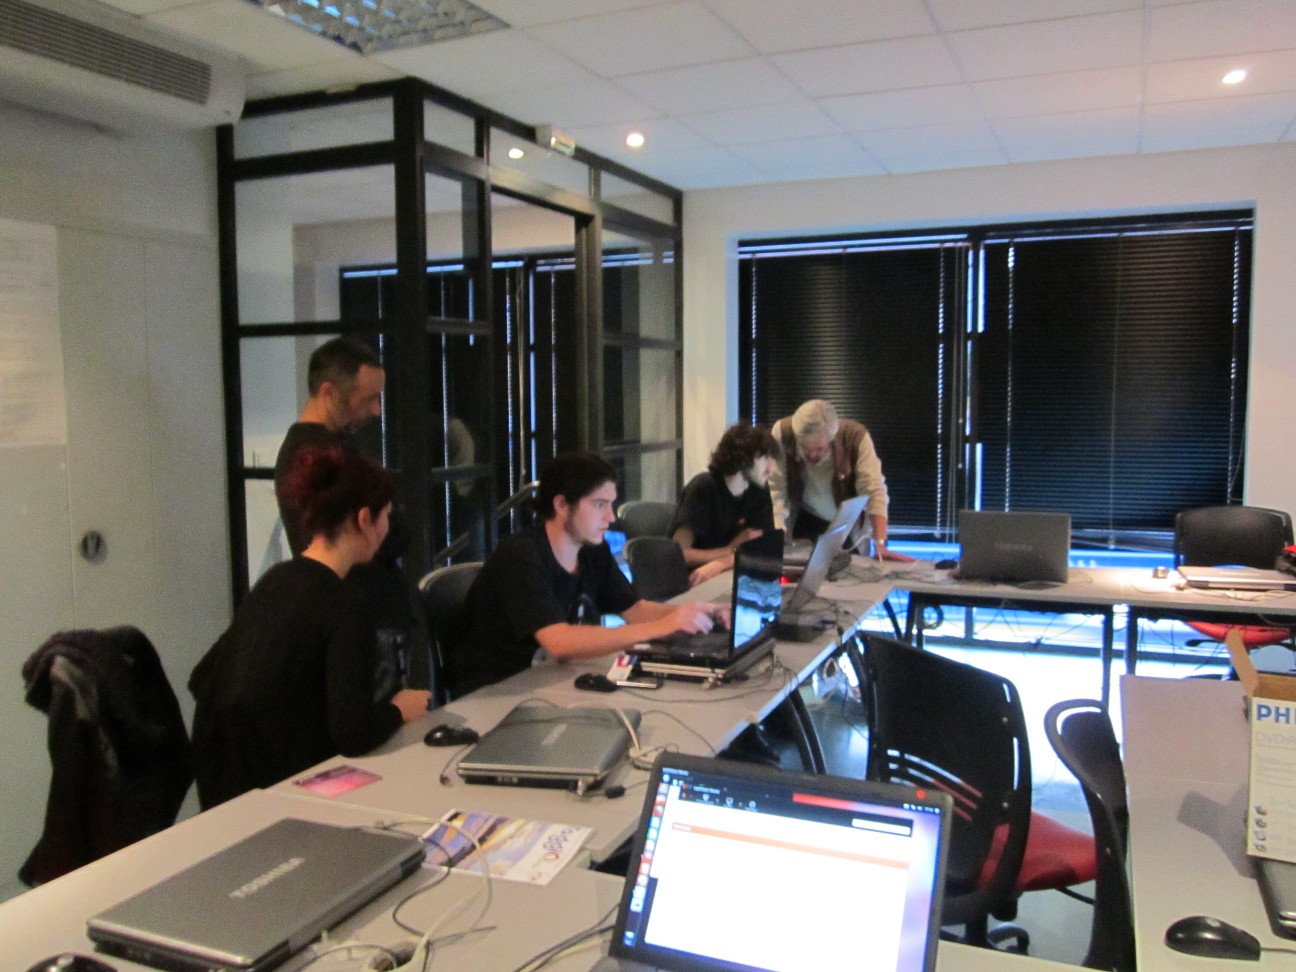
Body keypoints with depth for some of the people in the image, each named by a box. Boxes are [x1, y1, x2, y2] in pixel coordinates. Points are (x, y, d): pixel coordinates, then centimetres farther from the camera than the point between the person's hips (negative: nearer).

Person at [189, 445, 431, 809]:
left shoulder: (276, 579, 5)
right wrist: (397, 709, -3)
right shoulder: (343, 610, -18)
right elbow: (354, 736, -23)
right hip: (272, 788, -8)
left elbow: (202, 680, 13)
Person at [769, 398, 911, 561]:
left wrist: (880, 546, -39)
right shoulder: (782, 433, -26)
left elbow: (874, 491, -29)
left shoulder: (856, 437, -27)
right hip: (804, 522, -1)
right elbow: (774, 490, -24)